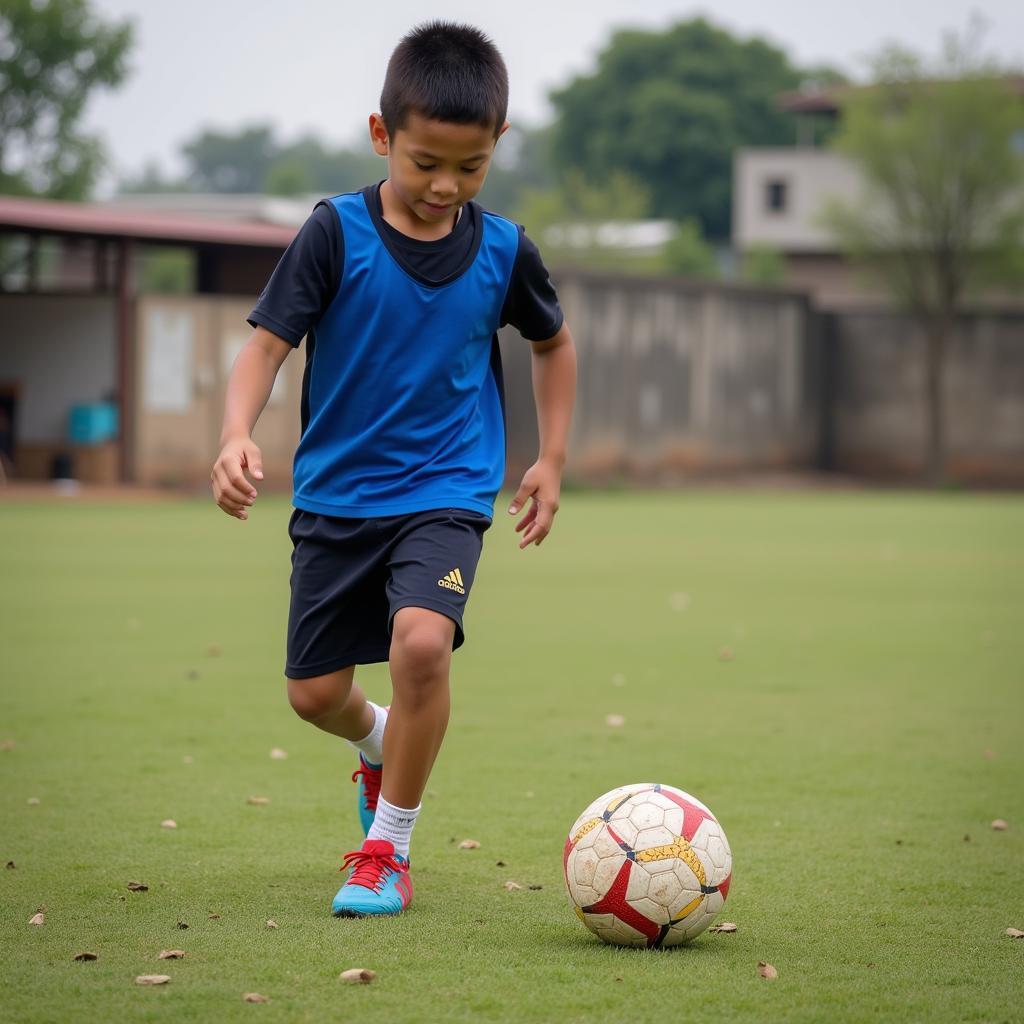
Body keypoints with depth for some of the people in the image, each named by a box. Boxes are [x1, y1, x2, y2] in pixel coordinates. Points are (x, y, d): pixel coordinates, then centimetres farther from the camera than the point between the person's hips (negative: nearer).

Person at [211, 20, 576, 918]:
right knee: (315, 692, 6)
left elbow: (554, 342, 16)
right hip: (335, 496, 1)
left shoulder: (503, 251, -3)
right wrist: (238, 434, -30)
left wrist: (552, 458, 12)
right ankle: (379, 743, 45)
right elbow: (267, 343, -12)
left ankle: (387, 849, -10)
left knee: (421, 638, -27)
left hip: (447, 494, -1)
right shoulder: (337, 232, -10)